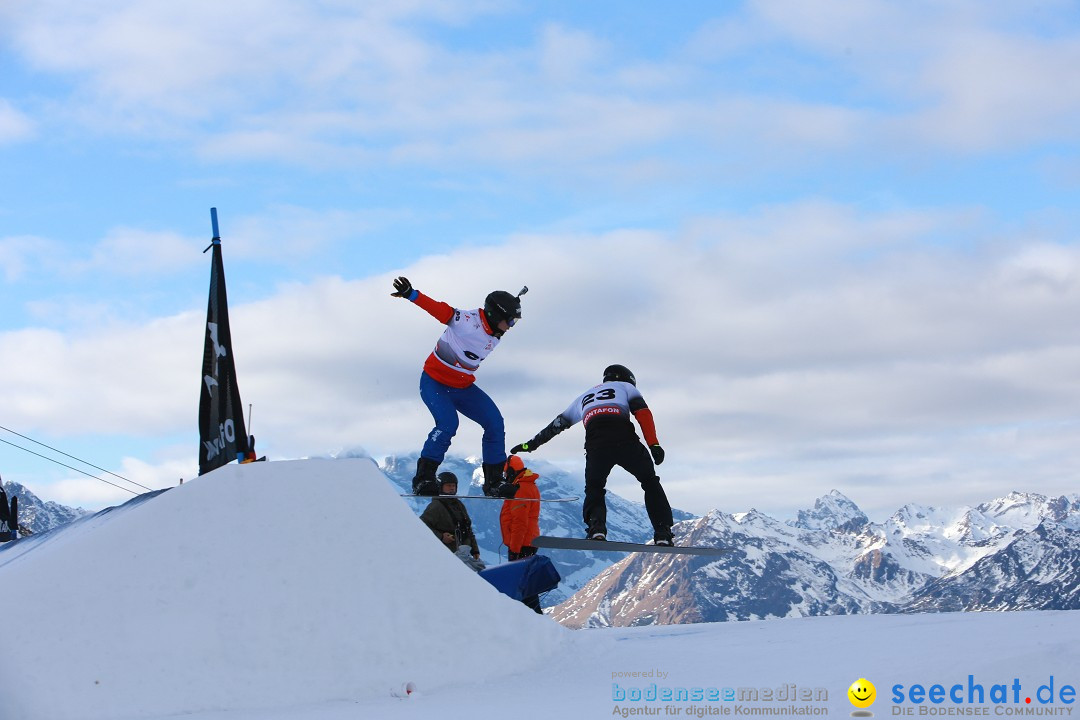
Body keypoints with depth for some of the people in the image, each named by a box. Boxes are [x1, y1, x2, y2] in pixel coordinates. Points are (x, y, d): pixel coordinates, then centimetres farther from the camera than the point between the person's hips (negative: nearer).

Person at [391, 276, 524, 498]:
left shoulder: (495, 336, 1)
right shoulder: (467, 320, -22)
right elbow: (438, 308, -29)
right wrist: (411, 294, -40)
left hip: (463, 388, 7)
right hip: (435, 383, -7)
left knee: (495, 423, -6)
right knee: (448, 424, -28)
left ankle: (493, 481, 3)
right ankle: (423, 478, -17)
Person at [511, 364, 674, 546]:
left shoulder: (585, 397, 37)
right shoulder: (626, 386, 27)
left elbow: (557, 424, 40)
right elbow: (643, 412, 8)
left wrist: (531, 444, 49)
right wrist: (654, 444, 1)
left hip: (595, 445, 2)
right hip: (625, 440, -2)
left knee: (594, 490, 20)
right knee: (651, 483, 13)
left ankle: (596, 528, -9)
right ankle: (663, 533, 1)